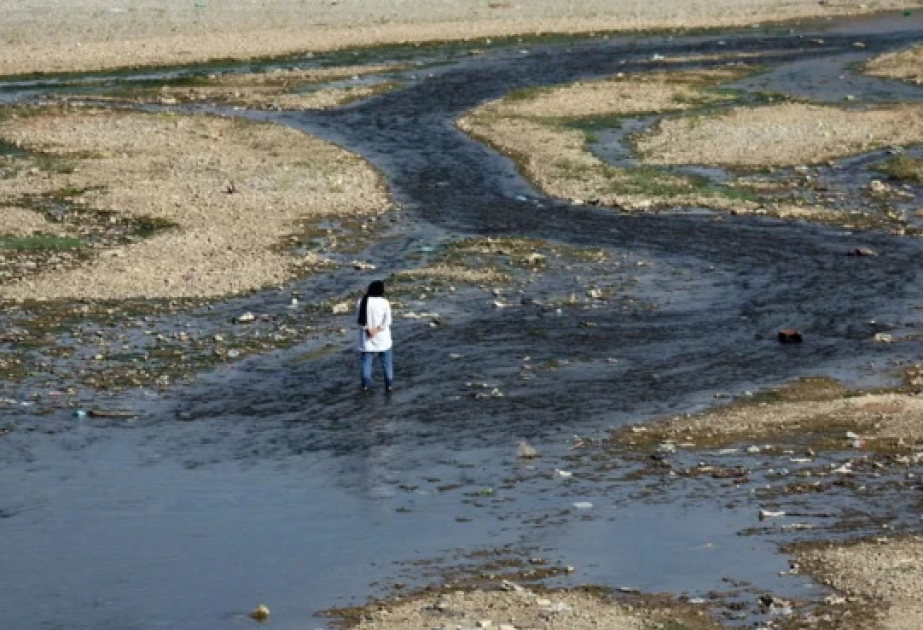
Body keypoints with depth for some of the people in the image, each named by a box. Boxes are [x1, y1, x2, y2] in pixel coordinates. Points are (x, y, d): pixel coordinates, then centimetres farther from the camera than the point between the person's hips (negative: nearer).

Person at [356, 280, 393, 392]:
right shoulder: (384, 302, -11)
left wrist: (369, 330, -9)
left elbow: (361, 319, -6)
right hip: (382, 337, -1)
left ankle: (366, 384, 7)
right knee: (387, 362, 11)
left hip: (367, 337, 1)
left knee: (366, 361, 10)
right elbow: (387, 321, -14)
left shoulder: (363, 301, -6)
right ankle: (389, 384, 12)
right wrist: (377, 330, -11)